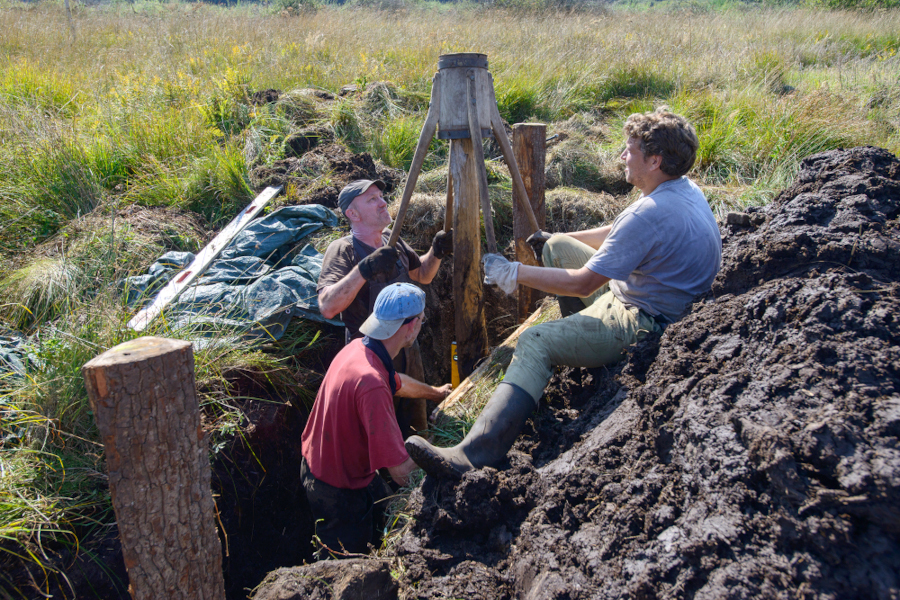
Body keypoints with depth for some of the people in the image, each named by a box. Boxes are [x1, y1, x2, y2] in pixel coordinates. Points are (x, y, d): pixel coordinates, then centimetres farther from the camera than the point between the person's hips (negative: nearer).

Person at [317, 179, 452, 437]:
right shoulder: (342, 251, -20)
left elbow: (422, 276, 17)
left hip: (407, 347, 6)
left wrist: (436, 251, -2)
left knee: (414, 429, 22)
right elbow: (328, 307, -34)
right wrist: (364, 269, -41)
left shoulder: (392, 241, 1)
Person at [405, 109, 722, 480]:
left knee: (535, 343, -25)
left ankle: (475, 453, -38)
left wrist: (514, 273, -16)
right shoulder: (686, 189, 4)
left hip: (647, 324, -10)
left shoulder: (651, 213, -28)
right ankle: (581, 344, 33)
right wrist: (556, 239, 22)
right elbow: (618, 234, 19)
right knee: (557, 248, 17)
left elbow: (582, 284, -25)